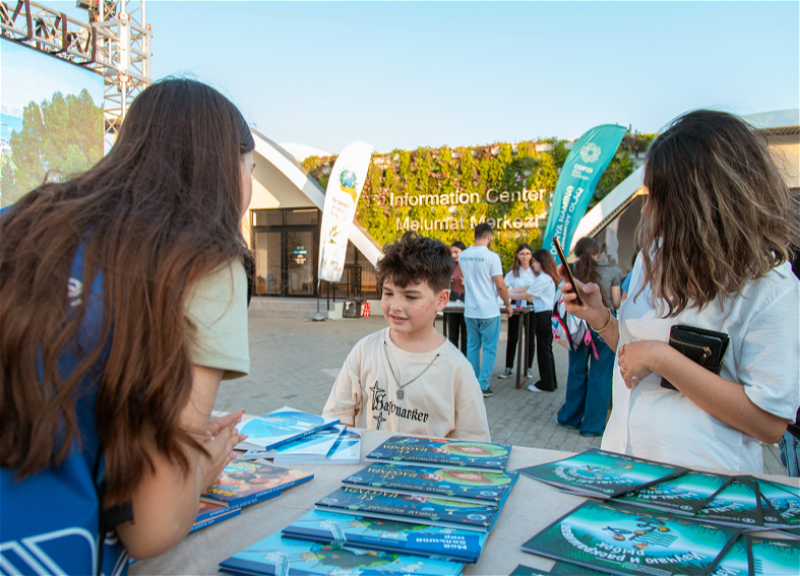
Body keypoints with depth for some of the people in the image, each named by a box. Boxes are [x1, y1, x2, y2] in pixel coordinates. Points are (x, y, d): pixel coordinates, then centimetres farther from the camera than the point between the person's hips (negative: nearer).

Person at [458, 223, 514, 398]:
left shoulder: (463, 256, 4)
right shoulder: (491, 257, -14)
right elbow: (500, 286, -12)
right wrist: (508, 304, 2)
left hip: (470, 311, 5)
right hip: (489, 311, -5)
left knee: (472, 347, 14)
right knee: (489, 349, 5)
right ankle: (483, 386, 6)